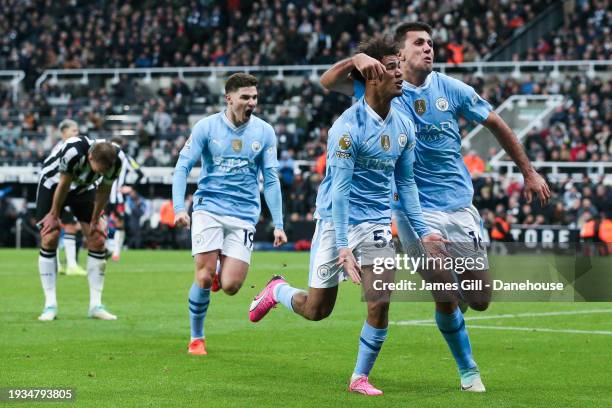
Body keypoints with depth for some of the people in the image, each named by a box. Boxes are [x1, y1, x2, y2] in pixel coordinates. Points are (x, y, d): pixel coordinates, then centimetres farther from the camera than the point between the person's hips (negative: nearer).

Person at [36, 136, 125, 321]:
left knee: (98, 240, -5)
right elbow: (63, 185, -26)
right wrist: (54, 215, -13)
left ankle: (95, 305, 0)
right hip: (53, 184, -4)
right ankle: (50, 305, -8)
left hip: (84, 188, 4)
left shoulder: (116, 158, -28)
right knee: (49, 239, -13)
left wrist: (95, 220, -3)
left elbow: (104, 190, -11)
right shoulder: (73, 151, -41)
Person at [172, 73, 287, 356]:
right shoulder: (206, 127, -2)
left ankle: (221, 270, 28)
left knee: (230, 286, -10)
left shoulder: (264, 132, 4)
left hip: (244, 214, 1)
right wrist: (179, 208, -16)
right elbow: (182, 167, -3)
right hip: (208, 208, -1)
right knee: (204, 278, -11)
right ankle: (196, 338, 12)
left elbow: (271, 180, 8)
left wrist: (278, 224, 3)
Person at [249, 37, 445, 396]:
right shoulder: (348, 127, -18)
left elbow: (405, 181, 13)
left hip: (377, 223, 5)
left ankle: (361, 377, 7)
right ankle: (277, 290, 38)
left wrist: (422, 230, 6)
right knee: (316, 309, 4)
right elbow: (339, 189, -20)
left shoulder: (404, 126, 2)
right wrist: (343, 246, -25)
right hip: (336, 220, -5)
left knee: (380, 304, -11)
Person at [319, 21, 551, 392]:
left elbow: (497, 125, 11)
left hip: (460, 205, 2)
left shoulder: (452, 89, 2)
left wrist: (529, 172, 10)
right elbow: (328, 82, -11)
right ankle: (469, 371, 15)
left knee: (480, 300, 1)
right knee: (445, 300, -7)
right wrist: (358, 59, -31)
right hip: (416, 210, -2)